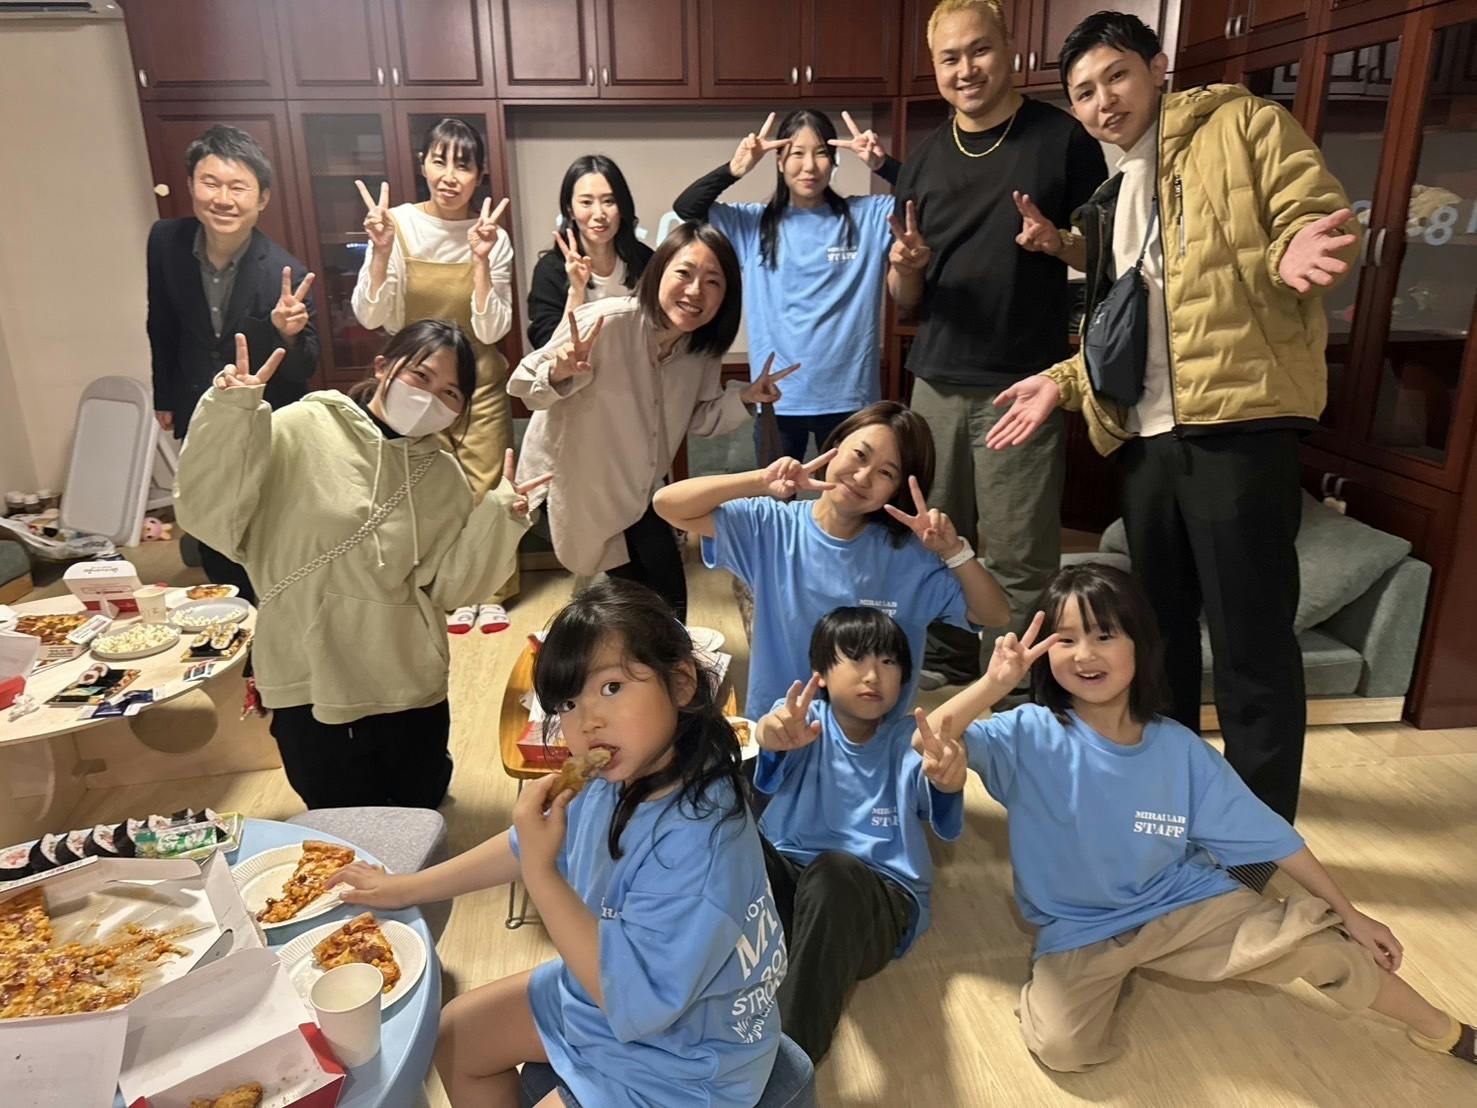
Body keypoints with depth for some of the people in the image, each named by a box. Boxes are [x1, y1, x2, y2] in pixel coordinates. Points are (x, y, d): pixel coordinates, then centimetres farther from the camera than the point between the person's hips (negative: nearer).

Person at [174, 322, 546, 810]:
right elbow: (209, 512, -13)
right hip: (311, 685, -3)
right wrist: (230, 415, -23)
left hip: (410, 689, 3)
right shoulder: (300, 431, -8)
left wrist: (498, 517, -14)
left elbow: (446, 584, -2)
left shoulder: (443, 476, 4)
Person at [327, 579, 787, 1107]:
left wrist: (540, 873, -34)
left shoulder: (698, 842, -37)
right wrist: (406, 887, 12)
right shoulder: (615, 780, -13)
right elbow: (525, 846, 6)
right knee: (455, 1037, 17)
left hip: (680, 1066, -7)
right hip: (605, 985, 7)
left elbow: (634, 1000, -32)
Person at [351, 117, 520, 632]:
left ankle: (493, 589, 23)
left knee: (487, 488, 5)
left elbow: (491, 330, -14)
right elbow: (371, 317, -12)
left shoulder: (494, 238, -8)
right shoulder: (398, 224, -9)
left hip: (480, 381, 0)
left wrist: (481, 259, -23)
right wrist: (380, 251, -25)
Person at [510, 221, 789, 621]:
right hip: (571, 482, -6)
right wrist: (559, 373, -47)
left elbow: (696, 418, 3)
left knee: (666, 597, 17)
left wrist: (744, 397, -14)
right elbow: (524, 386, -25)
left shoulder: (704, 347, -11)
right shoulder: (607, 322, -31)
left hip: (636, 487, 6)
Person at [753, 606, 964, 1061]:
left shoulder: (909, 741, 4)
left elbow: (947, 827, -17)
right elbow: (770, 778, -22)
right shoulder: (807, 720, 3)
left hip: (877, 897, -1)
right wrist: (774, 735, -50)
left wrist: (947, 781, -44)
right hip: (786, 877, 1)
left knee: (834, 873, -35)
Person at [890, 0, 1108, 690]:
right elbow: (905, 299, 12)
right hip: (938, 381, 4)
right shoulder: (924, 159, 11)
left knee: (1019, 557, -1)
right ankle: (944, 663, 29)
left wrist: (1055, 241, -17)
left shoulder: (1062, 138, 0)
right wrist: (904, 266, -11)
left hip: (1024, 383, -4)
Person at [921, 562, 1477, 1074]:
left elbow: (1271, 836, 0)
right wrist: (993, 684, -45)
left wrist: (1349, 913, 5)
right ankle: (1104, 979, 11)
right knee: (1062, 1046, -23)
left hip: (1184, 903, 2)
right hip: (1078, 930, -1)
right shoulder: (1031, 736, -19)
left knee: (1313, 940, -11)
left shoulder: (1179, 749, -11)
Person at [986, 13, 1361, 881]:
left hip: (1238, 420, -7)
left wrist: (1288, 261, -27)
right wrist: (1065, 381, 11)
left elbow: (1317, 220, -5)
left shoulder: (1243, 126, 4)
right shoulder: (1111, 199, 22)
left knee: (1251, 639, -2)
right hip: (1147, 435, 7)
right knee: (1159, 621, 15)